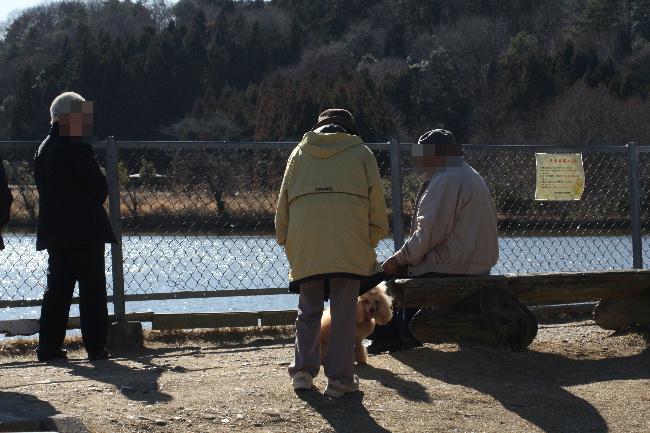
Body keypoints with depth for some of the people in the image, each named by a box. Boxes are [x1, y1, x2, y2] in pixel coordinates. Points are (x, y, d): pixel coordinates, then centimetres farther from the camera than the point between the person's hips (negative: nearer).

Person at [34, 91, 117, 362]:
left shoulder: (43, 149, 13)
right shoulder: (74, 146, -13)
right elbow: (100, 186, -11)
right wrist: (96, 202, 11)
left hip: (52, 228, 8)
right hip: (83, 228, -8)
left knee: (57, 287, 11)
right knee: (92, 288, -2)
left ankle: (49, 346, 10)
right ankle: (95, 346, -3)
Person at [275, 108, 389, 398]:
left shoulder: (300, 152, 19)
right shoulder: (361, 153, 14)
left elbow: (284, 201, 17)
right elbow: (376, 203, 9)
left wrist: (285, 241, 23)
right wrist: (371, 239, 18)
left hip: (305, 243, 2)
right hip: (349, 244, -2)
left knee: (308, 310, 14)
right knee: (344, 313, 1)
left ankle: (303, 370, 9)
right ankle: (339, 379, 1)